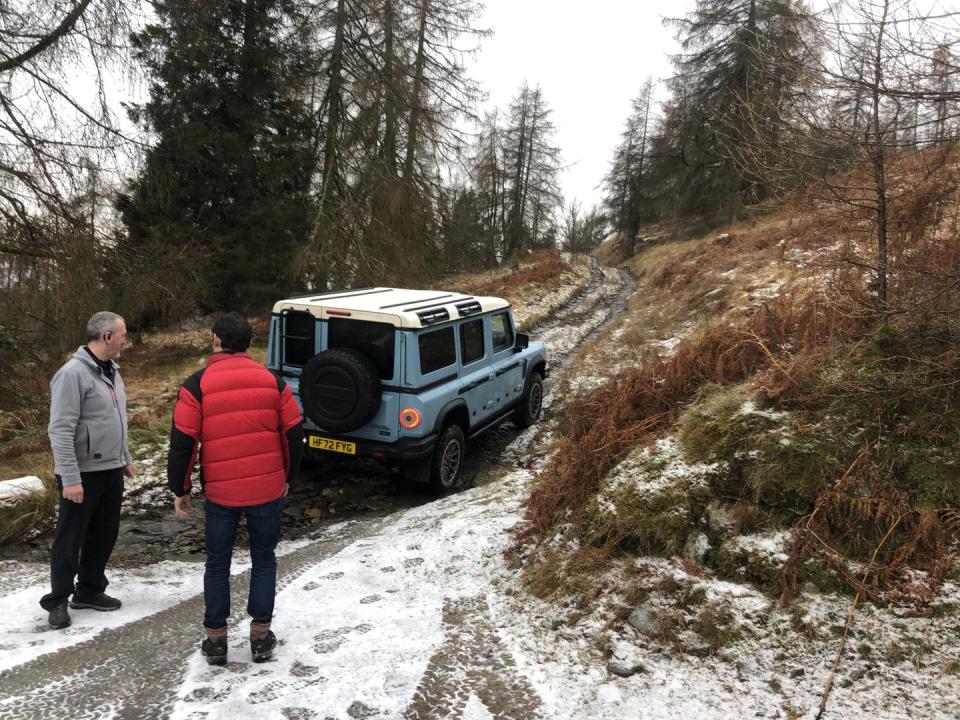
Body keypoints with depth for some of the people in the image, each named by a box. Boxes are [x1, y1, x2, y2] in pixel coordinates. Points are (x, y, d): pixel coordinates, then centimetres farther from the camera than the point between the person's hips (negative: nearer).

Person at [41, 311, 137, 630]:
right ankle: (58, 600, 20)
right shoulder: (73, 372, -18)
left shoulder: (111, 370, 9)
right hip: (84, 474, -8)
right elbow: (60, 429, -21)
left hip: (111, 471, 8)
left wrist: (125, 458, 19)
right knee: (70, 539, 6)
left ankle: (90, 591, 30)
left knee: (104, 535, 16)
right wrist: (70, 478, -23)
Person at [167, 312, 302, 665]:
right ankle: (261, 637, 21)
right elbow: (294, 434, 3)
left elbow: (182, 442, -6)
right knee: (264, 560, 15)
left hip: (220, 493, -1)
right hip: (268, 490, 1)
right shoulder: (272, 380, 1)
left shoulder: (197, 385, -5)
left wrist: (180, 490, 6)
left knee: (217, 564, 15)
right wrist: (286, 477, 17)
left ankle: (215, 640, 23)